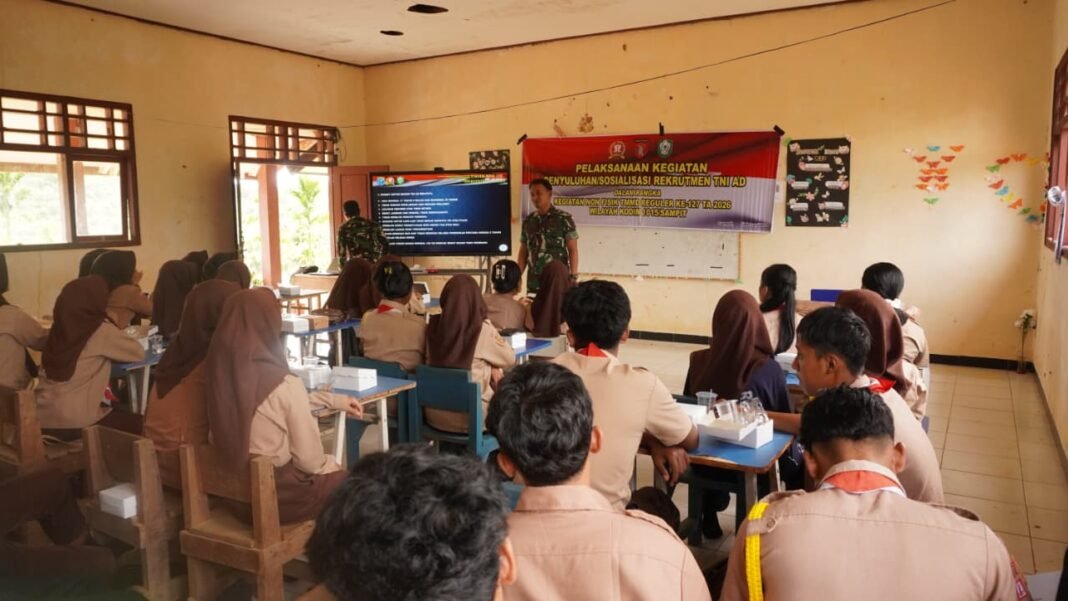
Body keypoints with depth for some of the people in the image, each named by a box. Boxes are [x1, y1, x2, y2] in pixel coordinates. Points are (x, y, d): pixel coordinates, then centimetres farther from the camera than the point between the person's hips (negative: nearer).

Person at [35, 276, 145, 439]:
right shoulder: (101, 331, -11)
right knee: (137, 423, 15)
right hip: (75, 424, -6)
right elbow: (139, 353, 0)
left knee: (120, 413, 27)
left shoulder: (59, 328, 6)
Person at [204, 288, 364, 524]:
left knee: (331, 471, 27)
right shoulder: (285, 384, -26)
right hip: (279, 494, -6)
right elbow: (310, 462, -18)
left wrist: (335, 400, 16)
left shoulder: (219, 375, -8)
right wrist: (332, 465, 3)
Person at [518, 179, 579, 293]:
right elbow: (523, 252, 15)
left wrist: (573, 276, -10)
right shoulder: (527, 220, 11)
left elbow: (573, 250, -3)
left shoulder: (564, 218, -1)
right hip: (534, 280, 4)